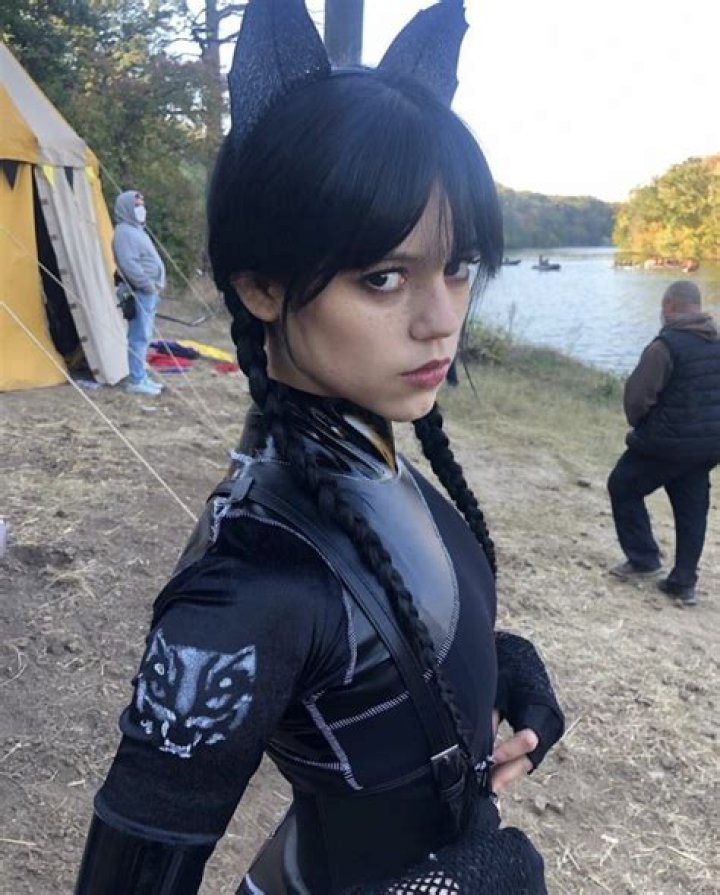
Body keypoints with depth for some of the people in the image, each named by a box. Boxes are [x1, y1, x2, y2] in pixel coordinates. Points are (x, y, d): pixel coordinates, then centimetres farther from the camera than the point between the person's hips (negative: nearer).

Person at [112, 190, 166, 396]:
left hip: (149, 292, 10)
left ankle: (142, 377, 20)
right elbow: (129, 265, -22)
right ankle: (136, 381, -4)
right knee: (139, 337, -8)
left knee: (144, 337, 13)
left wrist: (156, 285, 14)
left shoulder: (136, 230, 20)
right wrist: (148, 285, -16)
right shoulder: (125, 232, -12)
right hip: (140, 293, -10)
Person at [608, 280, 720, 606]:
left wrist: (639, 423, 2)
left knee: (623, 487, 12)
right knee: (692, 508, 14)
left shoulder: (666, 345, -18)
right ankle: (684, 582, 19)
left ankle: (644, 559, 14)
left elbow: (638, 395, -18)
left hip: (668, 442, -7)